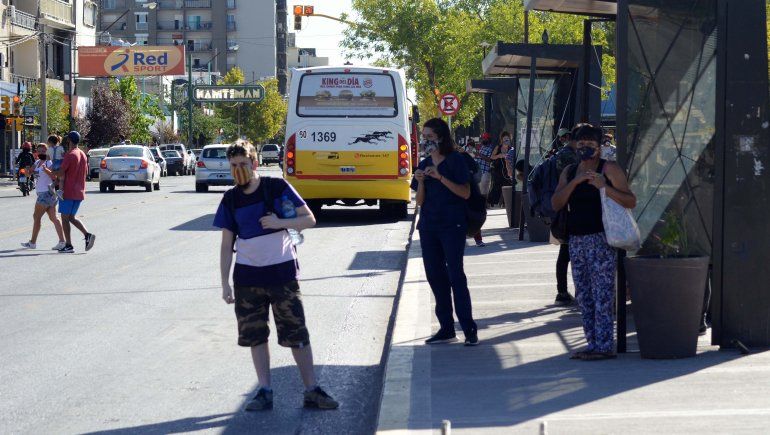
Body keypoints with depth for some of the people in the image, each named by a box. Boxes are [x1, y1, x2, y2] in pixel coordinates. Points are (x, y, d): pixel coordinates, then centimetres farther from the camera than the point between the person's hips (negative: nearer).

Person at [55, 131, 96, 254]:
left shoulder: (69, 155, -14)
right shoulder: (83, 155, 11)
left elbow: (61, 173, -18)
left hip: (68, 192, -8)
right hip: (79, 192, 8)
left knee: (65, 218, 0)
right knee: (71, 217, 16)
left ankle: (68, 246, -1)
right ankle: (87, 235, -2)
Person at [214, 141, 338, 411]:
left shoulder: (277, 188, -5)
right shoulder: (231, 200, 3)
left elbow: (309, 219, -4)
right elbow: (227, 244, 7)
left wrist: (280, 223, -20)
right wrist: (225, 284, 2)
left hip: (282, 272, -3)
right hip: (248, 275, 3)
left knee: (297, 334, -1)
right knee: (255, 336, 5)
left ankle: (312, 391, 5)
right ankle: (264, 392, 14)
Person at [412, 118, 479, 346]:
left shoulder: (455, 160, -4)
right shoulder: (424, 165, 12)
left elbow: (465, 193, -12)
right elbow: (420, 201, 11)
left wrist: (440, 177, -20)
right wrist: (421, 182, -8)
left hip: (452, 226, -6)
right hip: (429, 227, 6)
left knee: (455, 275, -10)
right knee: (435, 276, 5)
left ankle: (469, 329, -8)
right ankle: (446, 329, 11)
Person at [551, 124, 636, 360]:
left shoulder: (609, 169, -2)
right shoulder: (569, 172, 16)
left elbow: (630, 201, -8)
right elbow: (556, 203, 4)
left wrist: (604, 187, -20)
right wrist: (575, 182, -10)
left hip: (601, 238, -7)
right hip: (576, 240, 7)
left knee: (602, 294, -10)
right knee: (583, 295, 7)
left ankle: (605, 346, -10)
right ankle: (593, 344, 12)